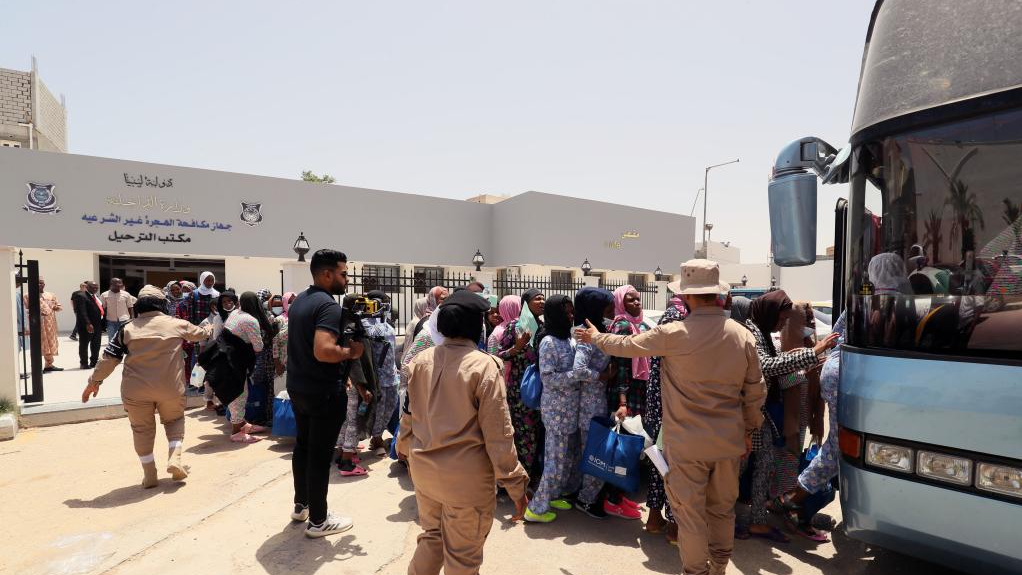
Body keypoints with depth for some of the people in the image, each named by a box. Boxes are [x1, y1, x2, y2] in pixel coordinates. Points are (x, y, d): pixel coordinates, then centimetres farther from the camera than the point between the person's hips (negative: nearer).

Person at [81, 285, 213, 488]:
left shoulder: (128, 329, 2)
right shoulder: (177, 324, 3)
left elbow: (109, 359, 3)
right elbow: (200, 333, 22)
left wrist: (94, 381, 16)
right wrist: (209, 329, 45)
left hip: (136, 390, 0)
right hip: (170, 387, 0)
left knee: (142, 429, 15)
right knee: (174, 420, 22)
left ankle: (149, 475, 20)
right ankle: (174, 458, 3)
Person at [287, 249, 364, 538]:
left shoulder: (299, 301, 8)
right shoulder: (329, 305, -22)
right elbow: (323, 351, -35)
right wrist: (351, 351, -18)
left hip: (298, 387, 9)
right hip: (324, 392, -9)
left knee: (303, 446, 21)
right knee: (320, 454, 2)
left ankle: (301, 505, 37)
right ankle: (318, 520, 15)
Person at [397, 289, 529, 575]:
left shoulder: (422, 360, -3)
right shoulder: (484, 366, -18)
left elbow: (408, 412, 10)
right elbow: (498, 433, -17)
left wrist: (405, 447, 29)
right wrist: (515, 483, -8)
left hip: (424, 468, 6)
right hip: (465, 476, -5)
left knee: (431, 536, 28)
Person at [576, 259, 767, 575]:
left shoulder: (673, 334, -18)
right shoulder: (743, 335, -4)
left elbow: (626, 345, -2)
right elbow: (755, 392, 4)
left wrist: (595, 337, 16)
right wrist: (748, 429, 19)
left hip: (688, 443, -5)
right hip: (730, 440, 5)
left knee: (690, 512, 11)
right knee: (723, 508, 22)